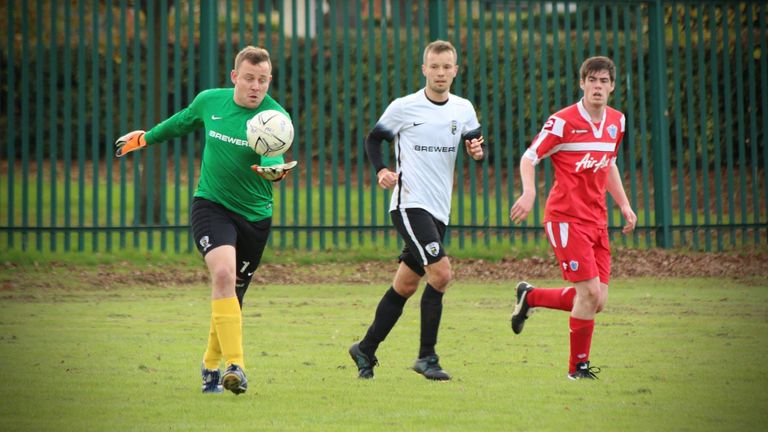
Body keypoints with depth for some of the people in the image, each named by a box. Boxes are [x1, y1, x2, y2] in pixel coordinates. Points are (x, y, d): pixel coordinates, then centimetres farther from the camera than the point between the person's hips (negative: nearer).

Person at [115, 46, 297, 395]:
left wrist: (273, 169, -53)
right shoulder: (209, 101, -2)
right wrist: (147, 137, 35)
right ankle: (234, 365, -30)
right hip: (210, 205, 0)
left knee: (231, 295, 9)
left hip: (254, 215, 0)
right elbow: (183, 121, 20)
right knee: (223, 273, -26)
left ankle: (211, 366, 33)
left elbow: (273, 156, -29)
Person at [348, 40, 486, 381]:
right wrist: (381, 171, -11)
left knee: (406, 285, 11)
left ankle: (366, 350, 25)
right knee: (441, 272, -20)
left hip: (439, 210, 6)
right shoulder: (403, 107, -4)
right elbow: (373, 140, 6)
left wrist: (477, 151, -14)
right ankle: (426, 356, -12)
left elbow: (476, 145, 10)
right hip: (409, 203, -6)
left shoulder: (463, 109, 8)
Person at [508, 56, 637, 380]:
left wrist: (624, 204, 18)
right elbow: (529, 158, -7)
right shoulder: (563, 121, -10)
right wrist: (529, 192, -24)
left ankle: (530, 297, 26)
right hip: (566, 216, -7)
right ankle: (578, 366, 2)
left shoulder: (616, 122, 11)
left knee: (596, 301, 3)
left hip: (597, 219, 7)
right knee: (590, 292, -14)